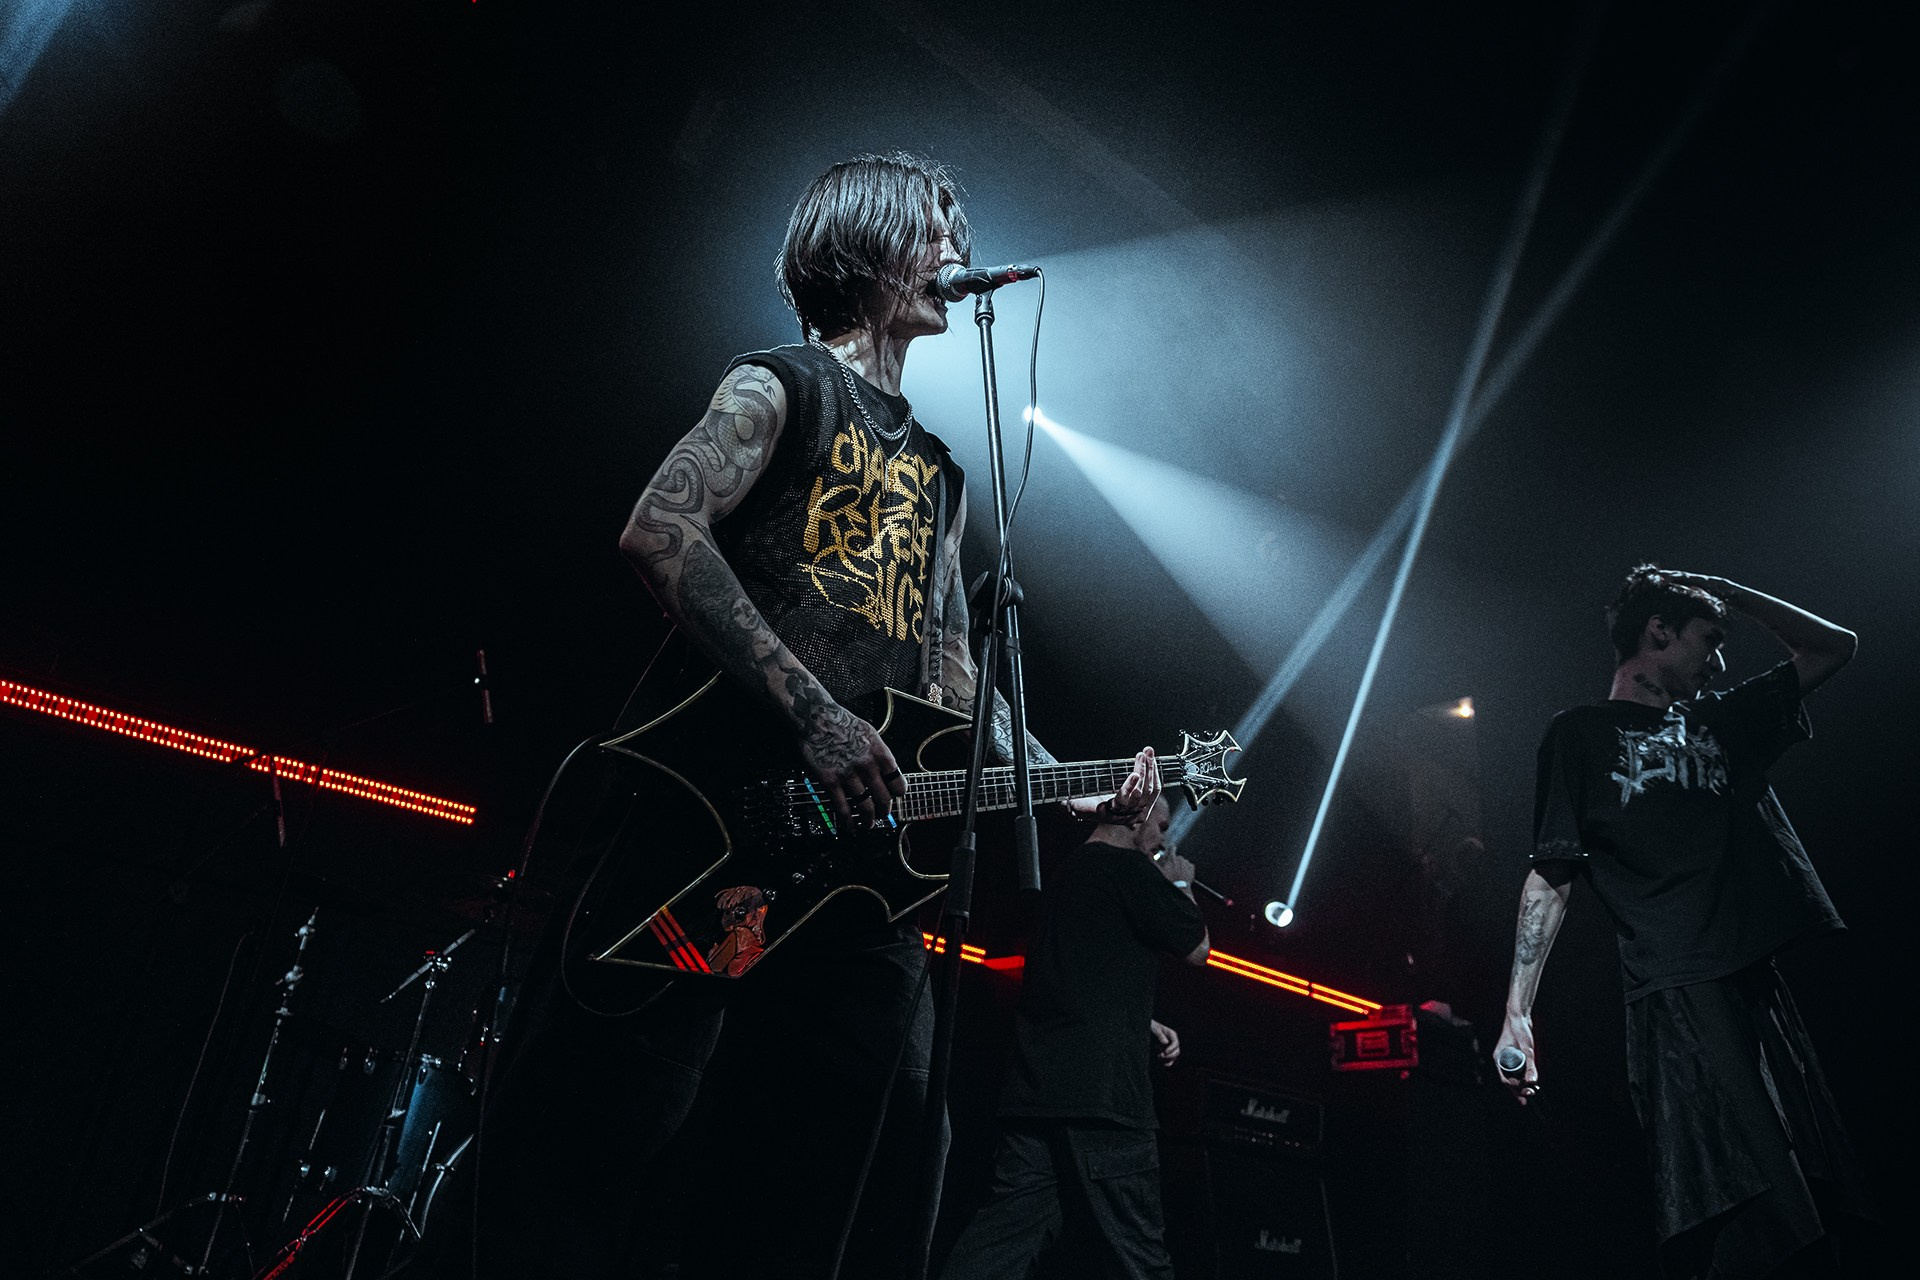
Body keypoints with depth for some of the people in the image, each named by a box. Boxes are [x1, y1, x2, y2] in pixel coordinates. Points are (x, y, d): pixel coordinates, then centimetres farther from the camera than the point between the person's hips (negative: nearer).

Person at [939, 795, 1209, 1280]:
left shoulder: (1066, 872, 23)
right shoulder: (1129, 868, -5)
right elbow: (1197, 948, -1)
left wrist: (1146, 1026, 25)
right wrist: (1180, 886, 16)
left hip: (1033, 1088, 8)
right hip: (1100, 1090, -8)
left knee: (1007, 1231, 4)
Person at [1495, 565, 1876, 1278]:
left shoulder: (1717, 724, 24)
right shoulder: (1581, 735, 5)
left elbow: (1833, 647, 32)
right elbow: (1551, 877, -2)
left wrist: (1723, 591, 23)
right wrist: (1516, 1014, -10)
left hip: (1762, 985, 7)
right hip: (1677, 998, -7)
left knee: (1816, 1209, 5)